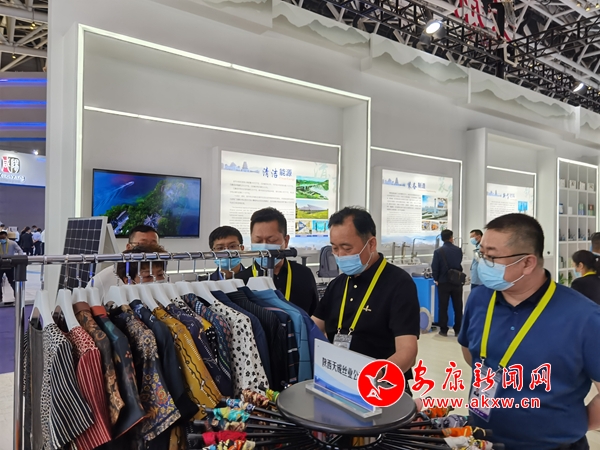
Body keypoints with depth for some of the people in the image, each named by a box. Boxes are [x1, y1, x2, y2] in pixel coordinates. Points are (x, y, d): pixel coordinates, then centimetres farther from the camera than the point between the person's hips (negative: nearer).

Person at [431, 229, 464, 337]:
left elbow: (434, 267, -10)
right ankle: (458, 330, 16)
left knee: (443, 307, 6)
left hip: (443, 282, -2)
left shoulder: (438, 251, -11)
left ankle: (444, 330, 9)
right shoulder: (458, 250, -1)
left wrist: (436, 279, 6)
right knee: (458, 307, 11)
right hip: (457, 282, 2)